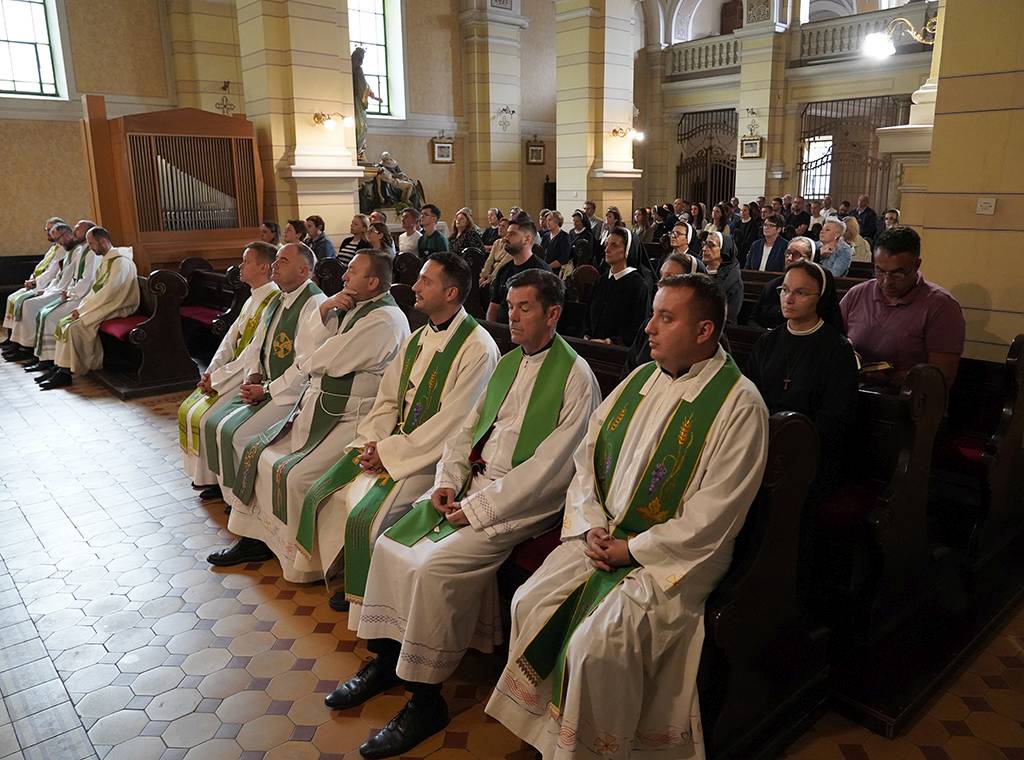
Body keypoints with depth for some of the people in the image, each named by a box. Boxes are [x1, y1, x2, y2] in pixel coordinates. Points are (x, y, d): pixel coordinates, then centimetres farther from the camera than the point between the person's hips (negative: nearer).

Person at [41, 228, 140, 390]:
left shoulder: (121, 261, -16)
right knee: (63, 323, 0)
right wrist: (81, 306, 3)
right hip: (102, 306, 10)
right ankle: (59, 368, -1)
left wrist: (82, 309, -17)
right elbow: (95, 290, 19)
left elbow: (108, 293, -23)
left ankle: (65, 373, -13)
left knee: (75, 327, -22)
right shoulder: (107, 260, 17)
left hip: (116, 309, -10)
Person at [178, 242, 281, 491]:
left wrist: (218, 377, -15)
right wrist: (211, 372, 1)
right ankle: (204, 475, 18)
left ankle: (218, 478, 5)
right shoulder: (253, 299, 12)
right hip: (233, 370, 10)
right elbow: (230, 338, 14)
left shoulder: (274, 302, -20)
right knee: (188, 410, 8)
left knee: (203, 417, -14)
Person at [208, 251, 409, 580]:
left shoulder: (384, 319, -19)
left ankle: (305, 560, 2)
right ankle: (256, 537, 23)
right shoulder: (353, 305, 12)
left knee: (295, 474, -21)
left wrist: (304, 363, 2)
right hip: (319, 406, 10)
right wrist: (326, 307, -6)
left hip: (351, 416, -10)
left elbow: (331, 361, -20)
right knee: (258, 451, 9)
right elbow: (314, 339, 11)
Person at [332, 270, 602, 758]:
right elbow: (469, 428, 16)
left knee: (434, 566, -23)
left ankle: (426, 700, -4)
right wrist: (447, 481, -1)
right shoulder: (508, 362, 12)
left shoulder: (575, 377, -12)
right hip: (472, 482, 8)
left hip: (523, 502, -8)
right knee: (390, 545, -2)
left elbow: (550, 468, -18)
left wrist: (477, 508, -17)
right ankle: (385, 659, 17)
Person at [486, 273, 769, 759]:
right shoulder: (639, 381, 8)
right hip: (602, 537, 7)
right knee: (529, 604, -7)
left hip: (674, 556, -6)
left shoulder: (739, 404, -12)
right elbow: (586, 459, 11)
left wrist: (632, 549, -15)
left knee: (596, 643, -23)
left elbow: (712, 516, -17)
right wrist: (591, 527, -4)